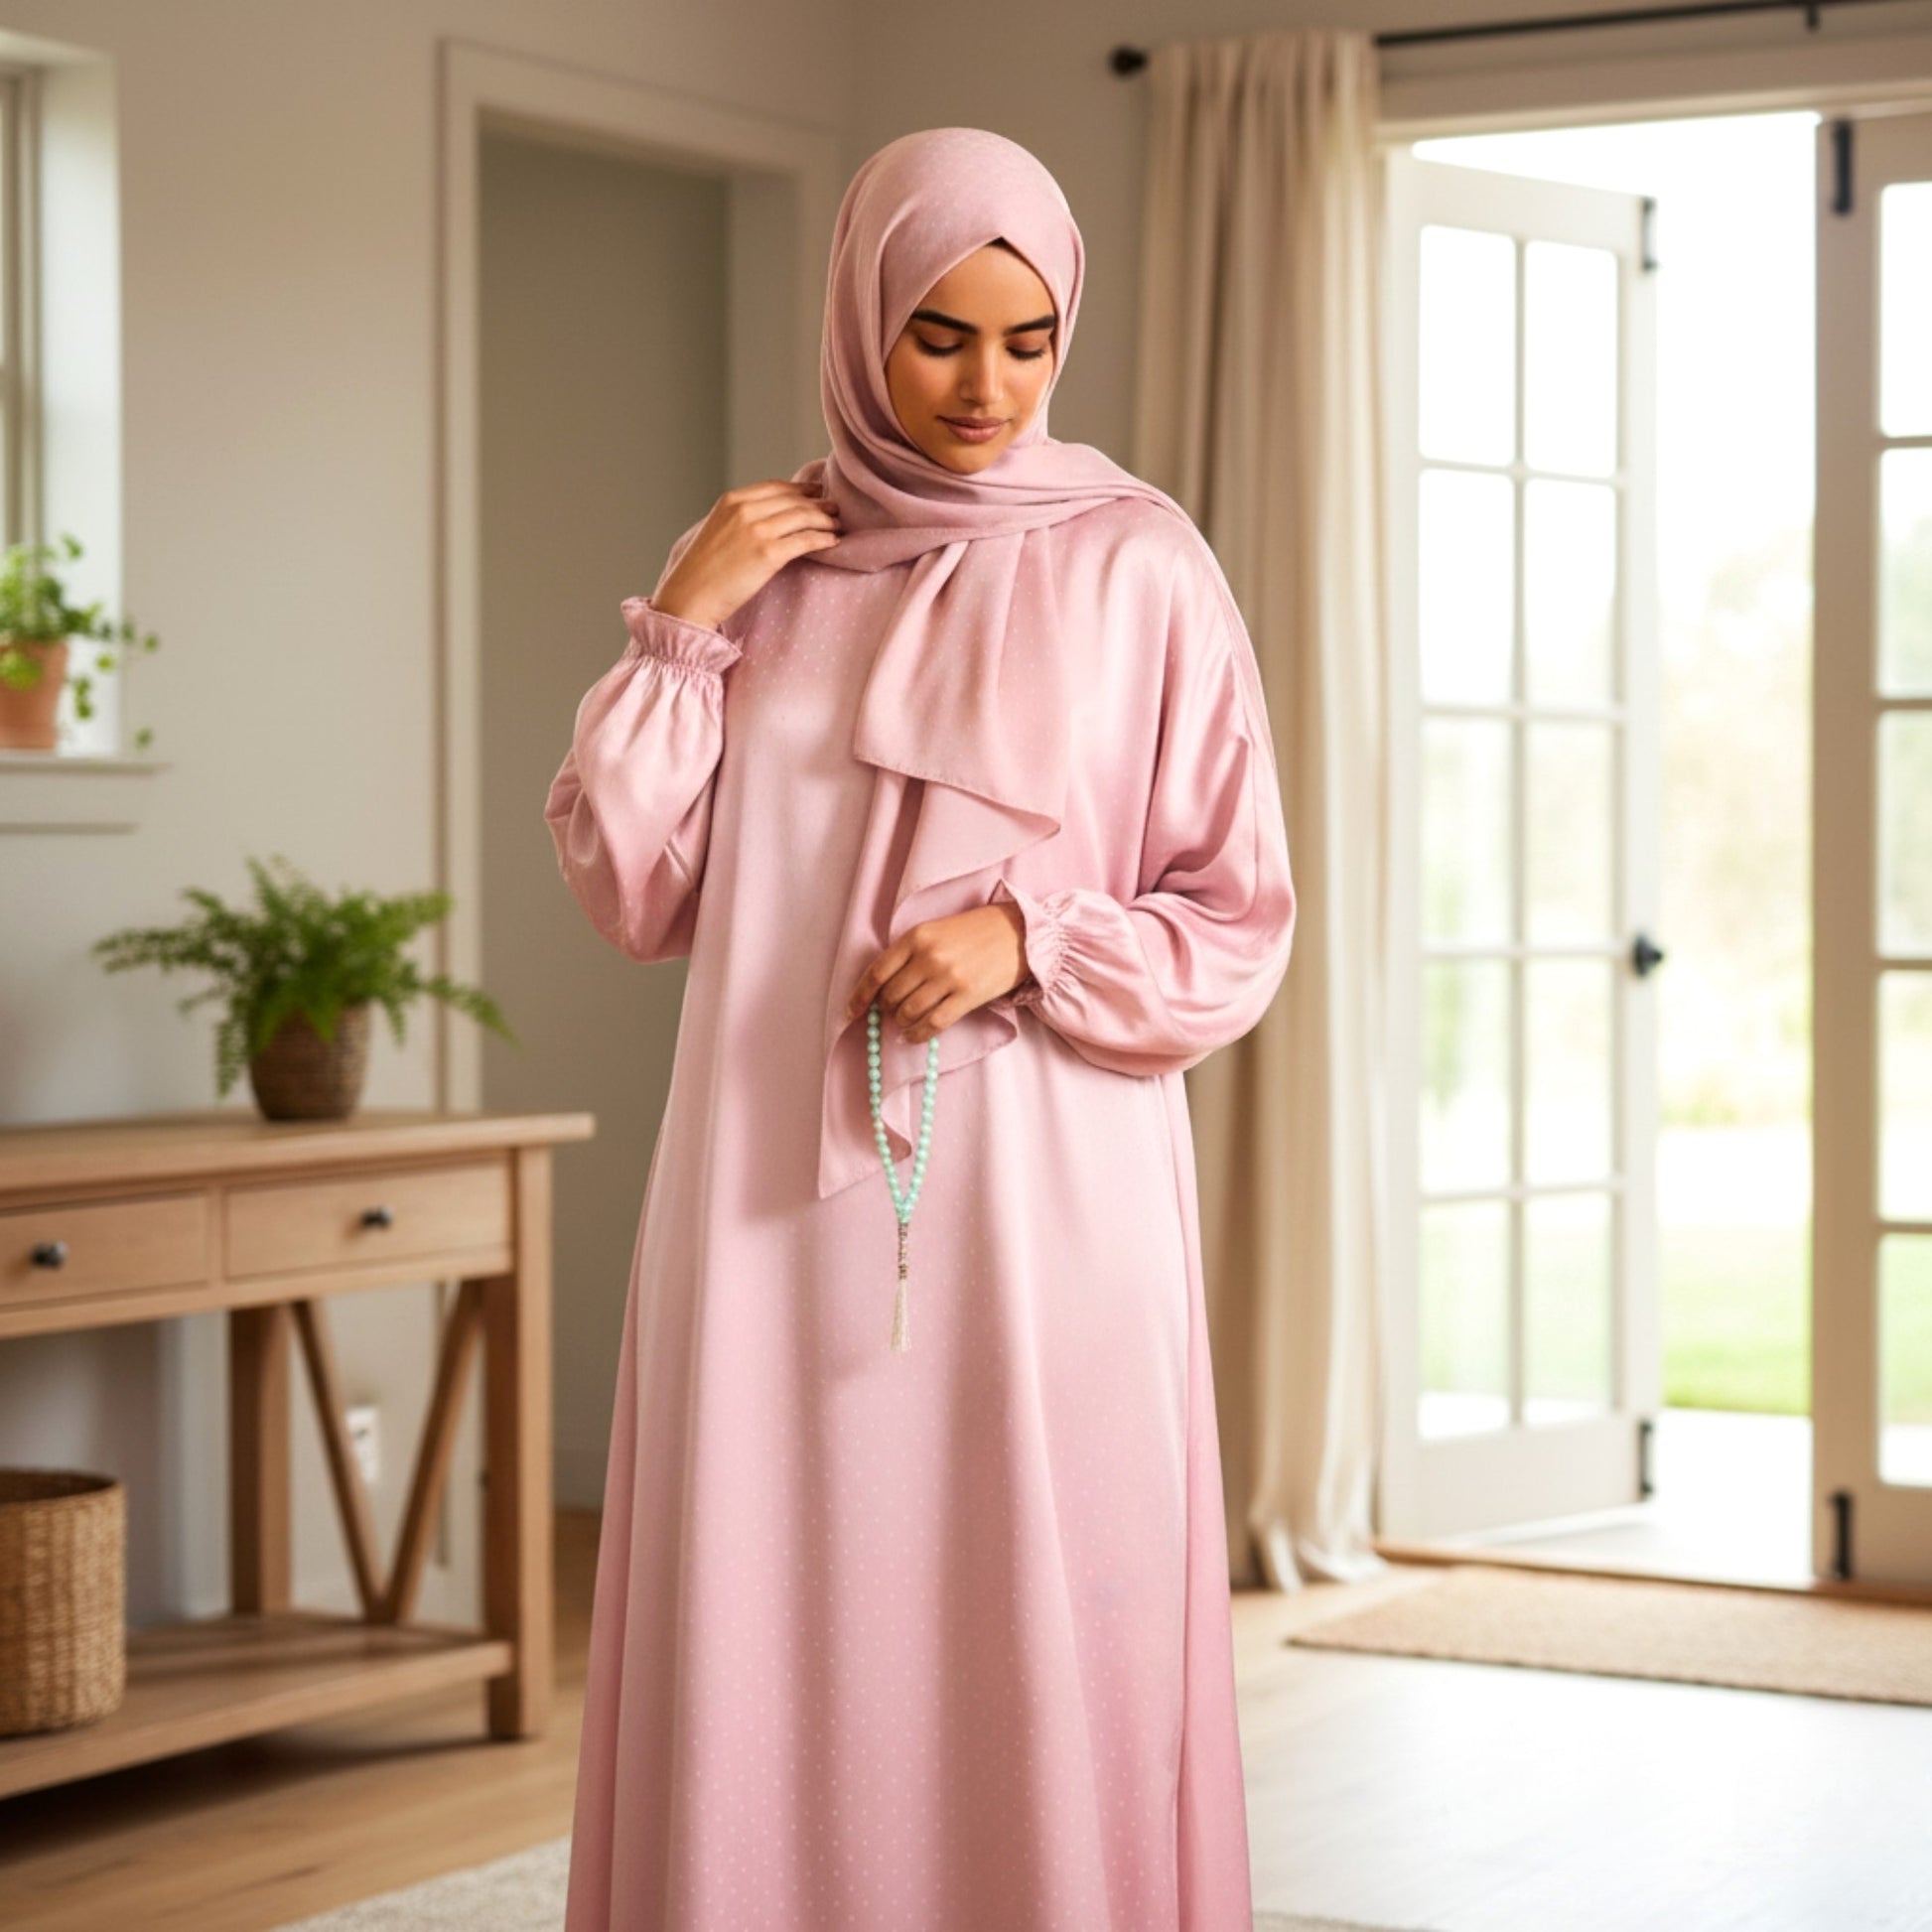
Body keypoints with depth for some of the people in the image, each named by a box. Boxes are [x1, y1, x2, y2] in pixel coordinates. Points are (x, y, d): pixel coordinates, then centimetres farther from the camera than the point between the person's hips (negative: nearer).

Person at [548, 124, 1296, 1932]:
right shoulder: (754, 561, 10)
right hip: (780, 1197, 3)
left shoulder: (1138, 565, 1)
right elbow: (632, 890, 6)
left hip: (1044, 1197, -2)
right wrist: (676, 630, -3)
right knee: (774, 1656, 2)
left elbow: (1241, 924, 2)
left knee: (1038, 1644, -2)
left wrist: (1029, 942, -14)